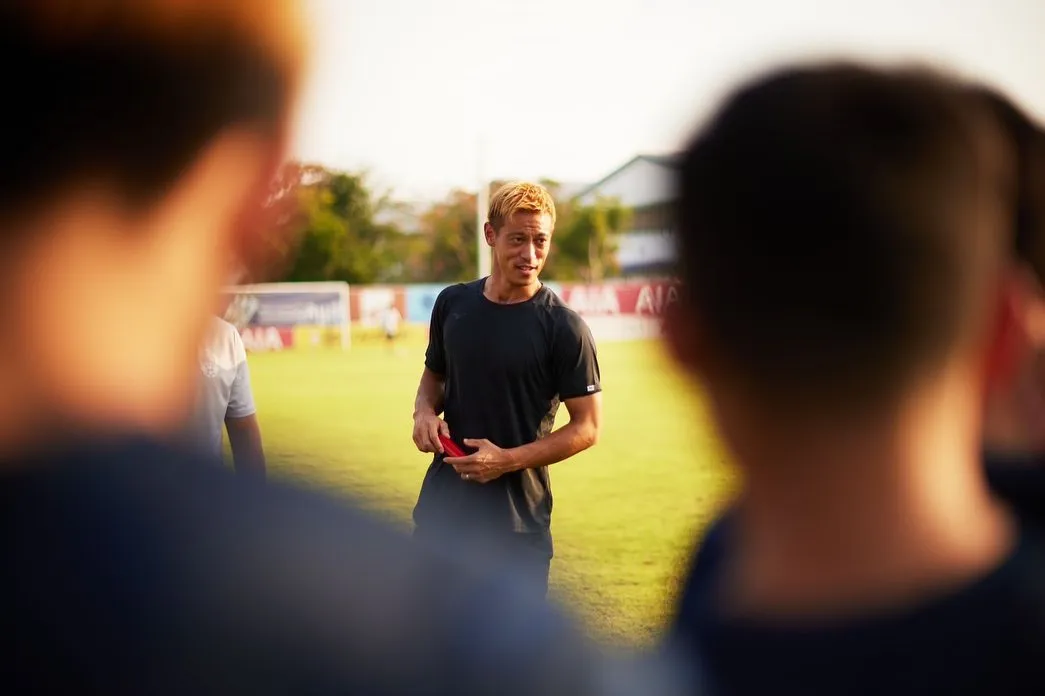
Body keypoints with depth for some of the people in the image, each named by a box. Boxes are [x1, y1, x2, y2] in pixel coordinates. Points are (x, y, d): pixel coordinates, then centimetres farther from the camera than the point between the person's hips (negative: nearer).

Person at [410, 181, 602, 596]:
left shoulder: (563, 327, -11)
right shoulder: (453, 304, 4)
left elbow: (587, 426, -9)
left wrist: (508, 460, -19)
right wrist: (424, 411, -3)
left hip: (519, 518, -4)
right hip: (442, 506, 5)